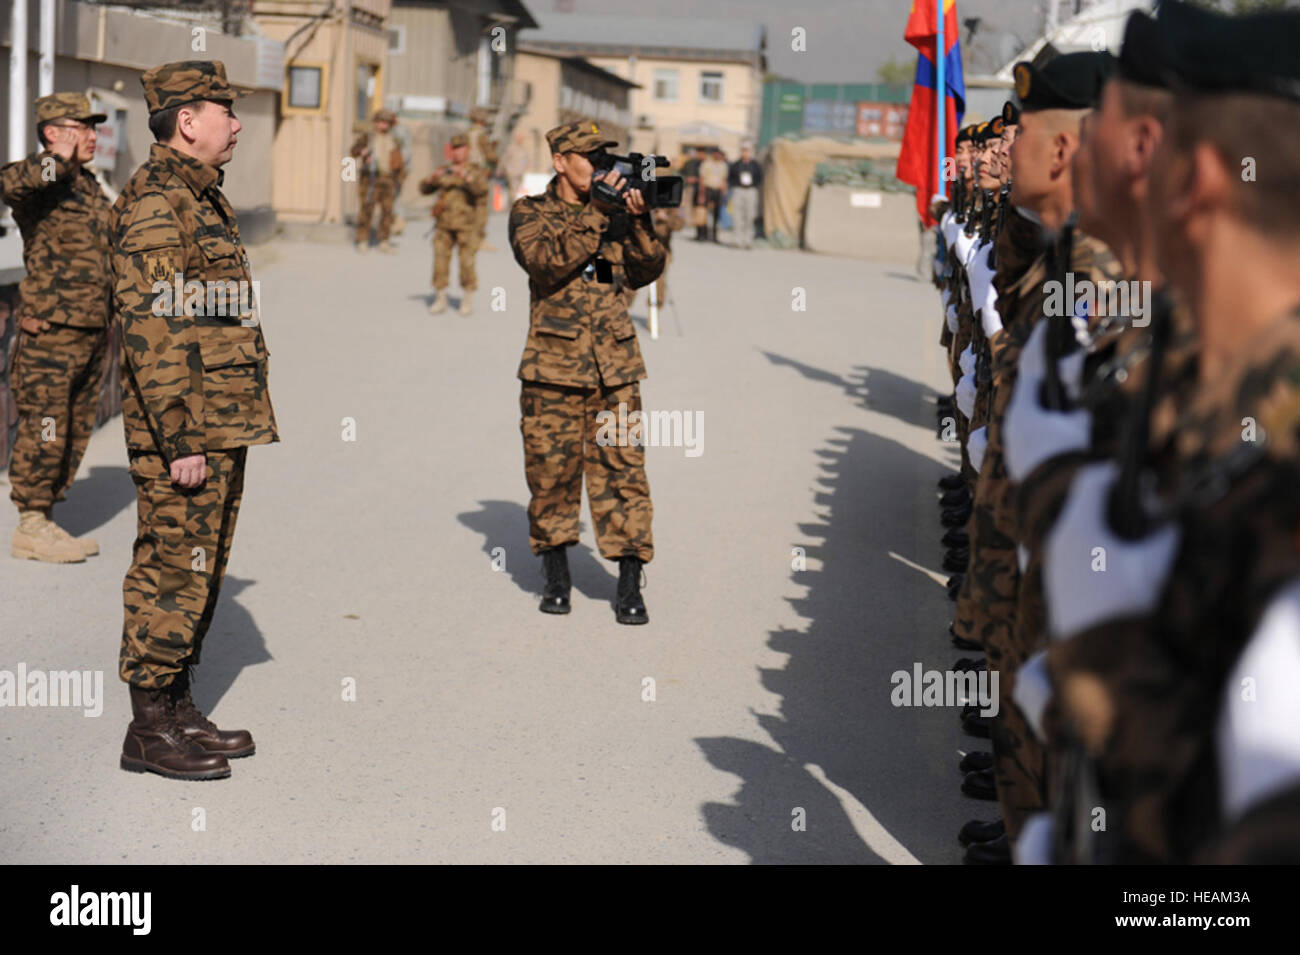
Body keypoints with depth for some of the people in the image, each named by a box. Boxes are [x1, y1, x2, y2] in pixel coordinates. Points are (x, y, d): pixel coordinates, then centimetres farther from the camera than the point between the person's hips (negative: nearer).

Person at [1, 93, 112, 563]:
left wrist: (107, 320, 24)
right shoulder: (42, 183, -11)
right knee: (43, 434, -2)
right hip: (50, 335, -8)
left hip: (90, 335, 9)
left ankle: (45, 520, 23)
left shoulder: (89, 185, 16)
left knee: (74, 435, 13)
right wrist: (60, 159, -28)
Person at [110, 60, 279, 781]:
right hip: (186, 428, -10)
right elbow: (150, 330, -20)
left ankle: (178, 710, 23)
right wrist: (180, 440, -23)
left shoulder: (199, 196, 18)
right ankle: (149, 730, 3)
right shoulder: (155, 201, -14)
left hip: (221, 426, 10)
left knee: (199, 569, 14)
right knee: (172, 570, -4)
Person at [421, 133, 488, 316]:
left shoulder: (475, 171, 1)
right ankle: (440, 300, 7)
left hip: (466, 226, -3)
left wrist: (465, 175, -30)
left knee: (467, 263, -3)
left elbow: (482, 190, -19)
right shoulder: (444, 171, 11)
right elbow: (424, 189, 9)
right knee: (440, 261, -1)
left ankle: (467, 299, 10)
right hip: (444, 225, 3)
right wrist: (432, 177, -11)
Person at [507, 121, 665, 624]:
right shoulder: (530, 213, 3)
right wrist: (594, 212, -18)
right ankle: (556, 573, 21)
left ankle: (630, 586, 3)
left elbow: (644, 272, 7)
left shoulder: (613, 209, 13)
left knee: (622, 470, -1)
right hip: (554, 365, -2)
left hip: (614, 367, 2)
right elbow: (548, 262, -16)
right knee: (551, 470, 4)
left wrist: (638, 220, -8)